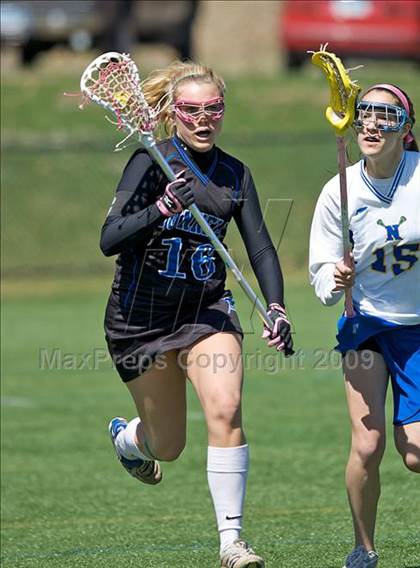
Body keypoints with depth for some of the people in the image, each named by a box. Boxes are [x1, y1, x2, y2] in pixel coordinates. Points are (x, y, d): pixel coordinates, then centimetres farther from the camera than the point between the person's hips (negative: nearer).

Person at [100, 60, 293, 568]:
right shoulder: (151, 162, -10)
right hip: (141, 314, -3)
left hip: (207, 309, 3)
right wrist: (162, 208, -34)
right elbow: (109, 240, -18)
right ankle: (126, 437, 46)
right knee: (168, 446, 7)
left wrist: (276, 308, -8)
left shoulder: (234, 174, 3)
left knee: (226, 409, -23)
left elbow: (261, 247, 7)